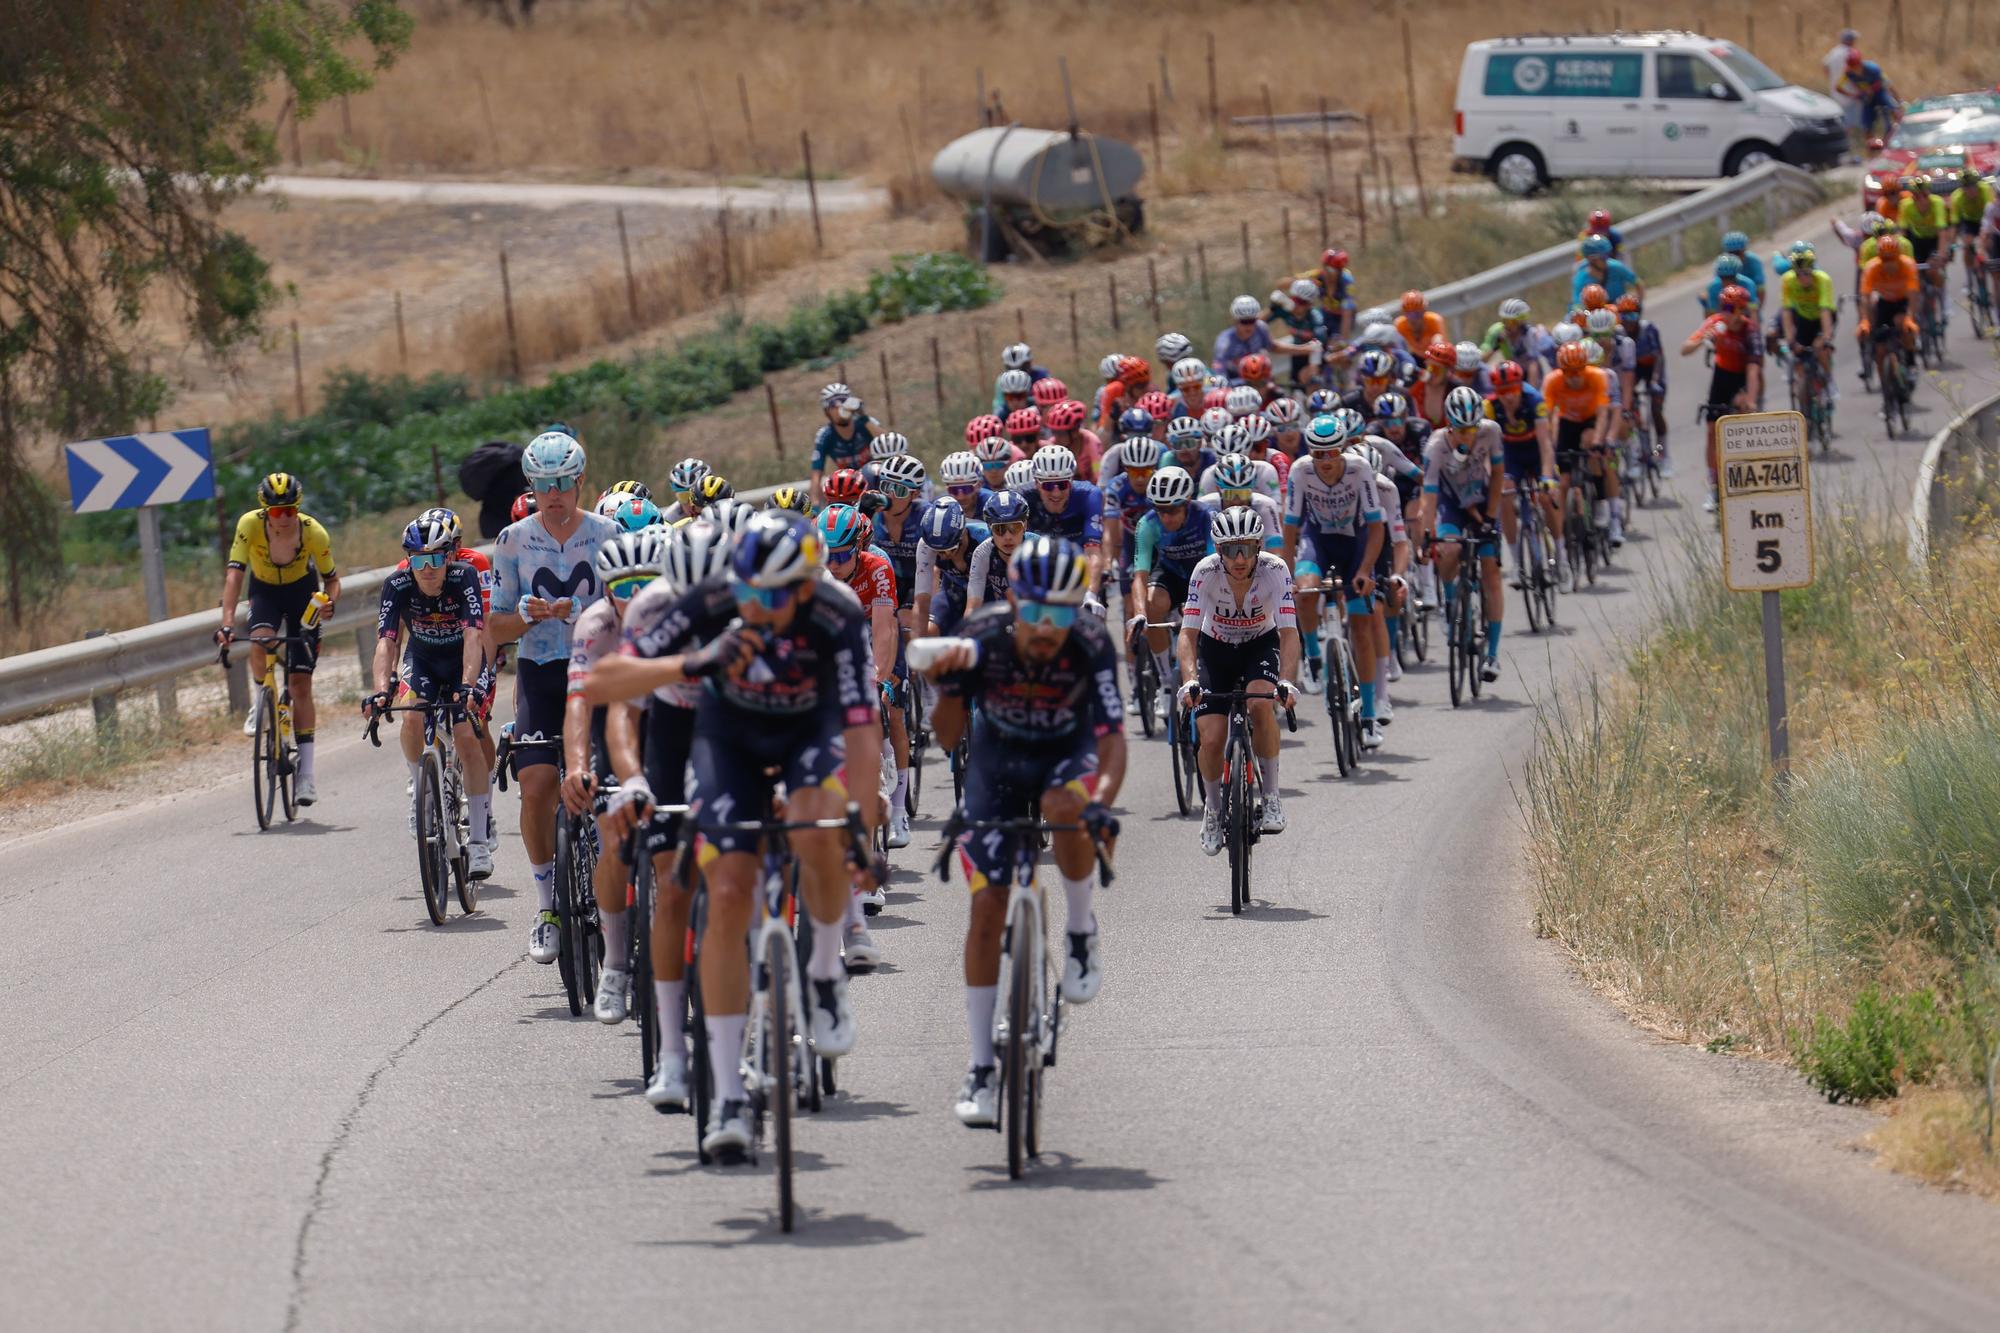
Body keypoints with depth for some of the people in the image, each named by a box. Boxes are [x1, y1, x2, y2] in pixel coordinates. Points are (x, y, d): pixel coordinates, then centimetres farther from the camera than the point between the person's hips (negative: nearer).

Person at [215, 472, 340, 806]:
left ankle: (305, 772, -2)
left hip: (302, 592, 0)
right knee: (260, 644, -34)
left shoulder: (314, 533, -26)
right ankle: (261, 702, -3)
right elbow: (234, 575, -32)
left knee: (300, 683, -7)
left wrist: (329, 602, -36)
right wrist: (227, 623, -43)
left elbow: (332, 578, -13)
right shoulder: (250, 525, -28)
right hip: (265, 591, 0)